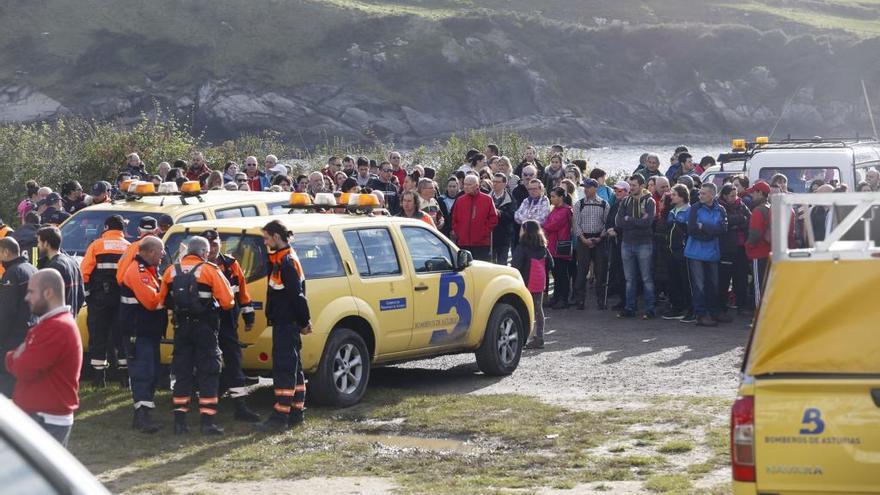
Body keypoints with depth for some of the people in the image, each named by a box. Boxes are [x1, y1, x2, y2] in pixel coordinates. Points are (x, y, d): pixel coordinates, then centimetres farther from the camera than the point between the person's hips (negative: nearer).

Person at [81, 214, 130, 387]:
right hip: (123, 300, 2)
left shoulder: (96, 245, 0)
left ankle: (99, 377, 2)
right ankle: (126, 377, 6)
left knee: (98, 337, 3)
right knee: (122, 337, 8)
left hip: (99, 299, -2)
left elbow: (84, 272, -6)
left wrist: (86, 293, 3)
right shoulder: (130, 248, 6)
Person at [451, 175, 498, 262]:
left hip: (482, 243, -3)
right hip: (463, 243, 3)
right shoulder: (460, 200, 10)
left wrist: (485, 232, -6)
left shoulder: (487, 200, 1)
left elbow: (493, 219, 1)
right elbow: (454, 220, 14)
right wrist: (457, 233, 3)